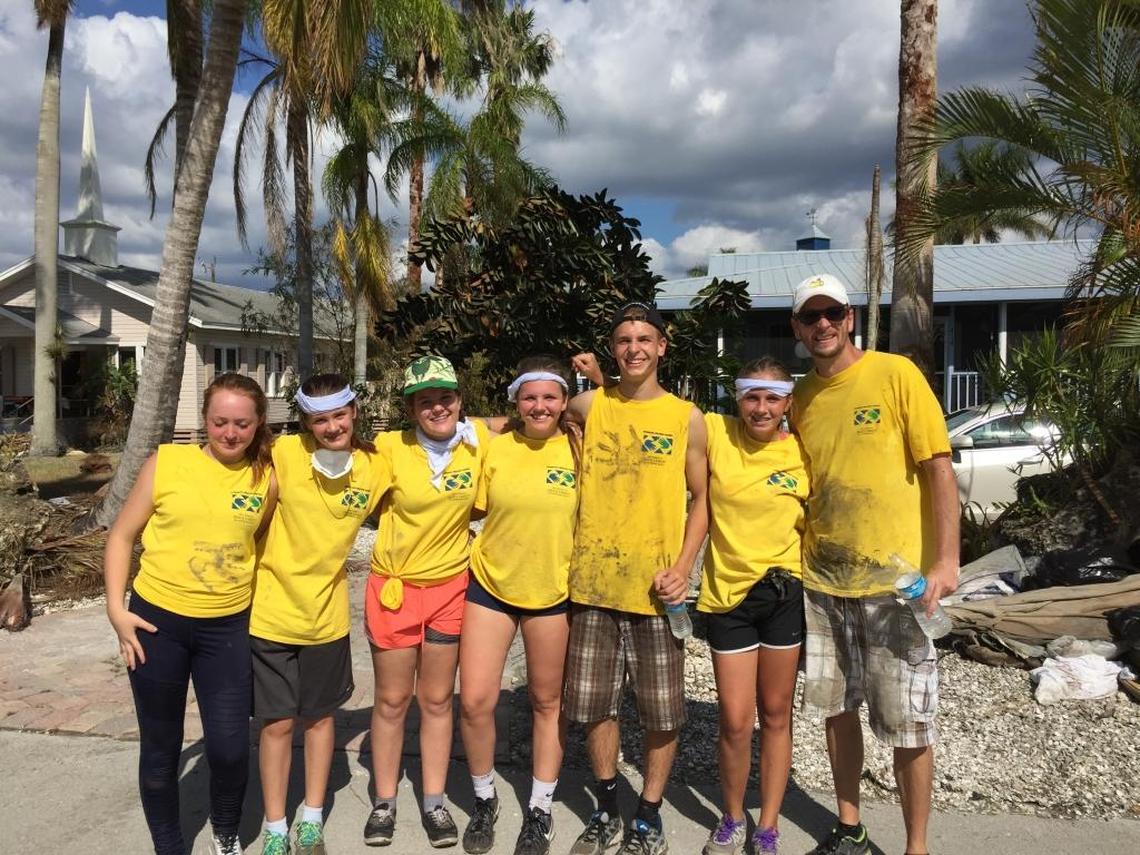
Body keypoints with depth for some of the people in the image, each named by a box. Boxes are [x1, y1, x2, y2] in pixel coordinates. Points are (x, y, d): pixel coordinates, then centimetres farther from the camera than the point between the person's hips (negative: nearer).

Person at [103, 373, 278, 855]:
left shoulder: (266, 477, -3)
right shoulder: (167, 463, -7)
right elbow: (121, 536, 0)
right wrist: (116, 608, -7)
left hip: (228, 626, 1)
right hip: (157, 620, 0)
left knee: (230, 748, 1)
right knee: (160, 747, 11)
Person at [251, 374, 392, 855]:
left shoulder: (374, 467, -7)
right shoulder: (284, 455, -17)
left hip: (328, 615, 3)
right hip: (271, 613, -2)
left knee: (319, 717, 17)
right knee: (277, 723, 8)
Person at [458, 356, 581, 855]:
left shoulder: (578, 448, -7)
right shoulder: (495, 447, -6)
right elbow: (475, 509, 4)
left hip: (553, 590, 0)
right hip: (490, 585, 1)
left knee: (547, 701, 13)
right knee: (475, 702, -1)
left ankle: (540, 809, 32)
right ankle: (484, 799, 26)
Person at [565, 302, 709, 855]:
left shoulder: (686, 417, 1)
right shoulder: (590, 404, 5)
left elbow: (701, 500, 4)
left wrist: (683, 567, -8)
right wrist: (589, 380, 7)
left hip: (655, 586, -1)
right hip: (593, 581, 2)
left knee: (662, 713, 6)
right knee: (593, 705, 10)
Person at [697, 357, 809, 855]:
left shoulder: (803, 454, -2)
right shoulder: (715, 433, -5)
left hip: (784, 594, 1)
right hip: (728, 594, -1)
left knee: (776, 716, 11)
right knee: (735, 722, 1)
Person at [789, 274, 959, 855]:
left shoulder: (895, 373, -7)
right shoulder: (799, 398, 7)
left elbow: (938, 467, -8)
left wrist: (946, 559, -15)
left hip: (896, 579, -4)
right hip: (822, 580, 5)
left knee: (908, 724, 3)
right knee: (837, 708, 15)